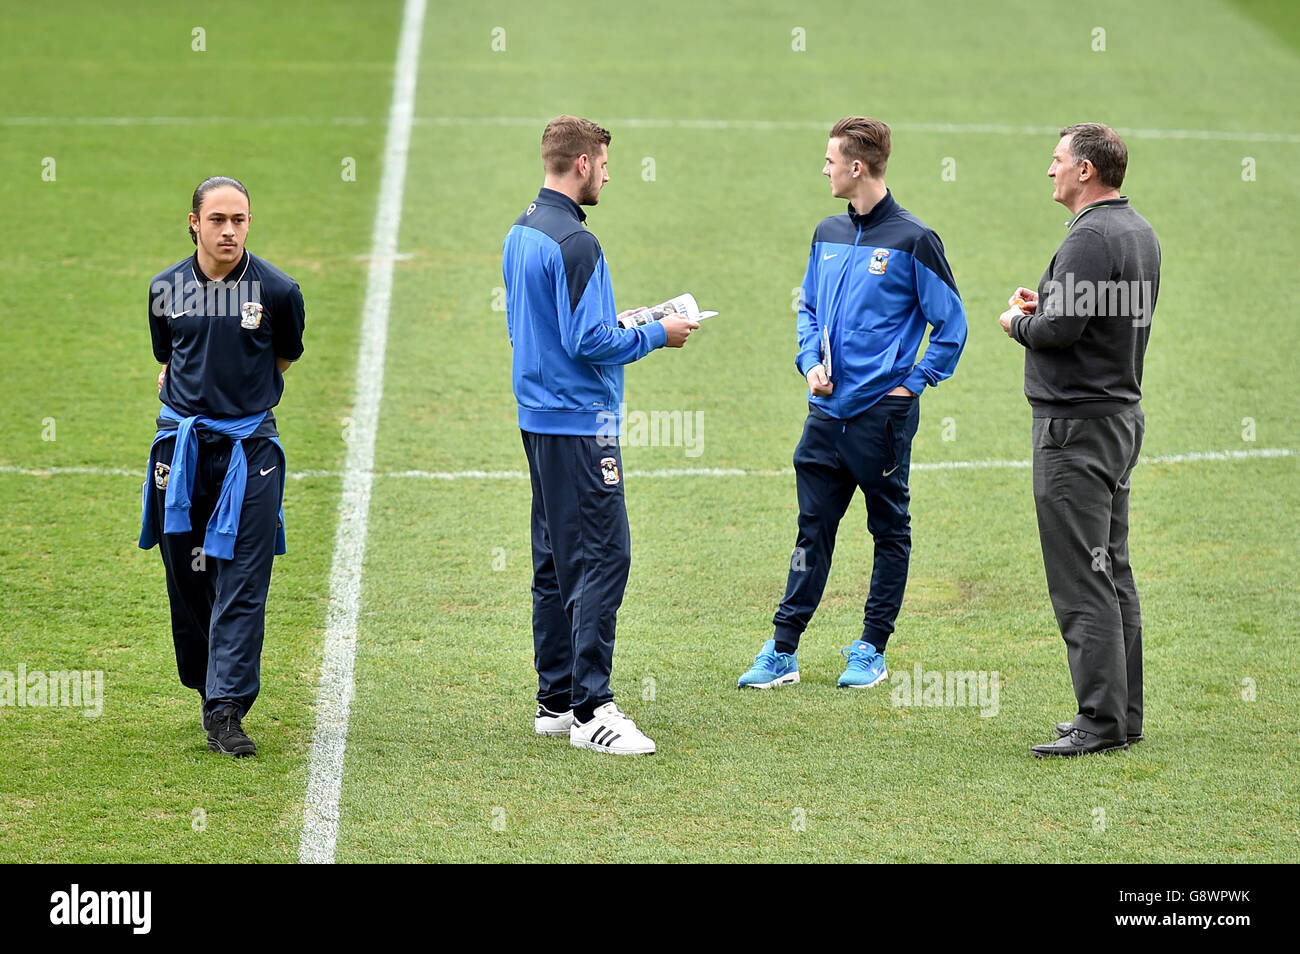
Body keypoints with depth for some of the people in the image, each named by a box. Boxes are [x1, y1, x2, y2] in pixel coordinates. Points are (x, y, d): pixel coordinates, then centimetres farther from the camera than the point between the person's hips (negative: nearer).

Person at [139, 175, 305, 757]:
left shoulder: (277, 290, -3)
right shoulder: (166, 288, 5)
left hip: (249, 447, -3)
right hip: (181, 444, 3)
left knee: (242, 584, -8)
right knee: (186, 578, 7)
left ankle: (226, 712, -9)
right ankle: (207, 687, 24)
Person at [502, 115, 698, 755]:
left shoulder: (519, 235, 12)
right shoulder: (573, 243, -18)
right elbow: (589, 343, -21)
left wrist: (610, 321, 19)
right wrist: (656, 335, -7)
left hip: (539, 419, 10)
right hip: (580, 423, -10)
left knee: (556, 560, 13)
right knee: (602, 559, -9)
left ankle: (555, 701, 17)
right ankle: (591, 709, -12)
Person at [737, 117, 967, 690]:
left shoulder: (912, 240, -9)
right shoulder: (828, 235, 10)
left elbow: (950, 324, -6)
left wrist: (913, 384, -10)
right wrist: (811, 362, 4)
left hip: (883, 413, -6)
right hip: (828, 411, 6)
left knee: (890, 532, 6)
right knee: (812, 530, 6)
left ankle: (872, 650, 14)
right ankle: (782, 652, 7)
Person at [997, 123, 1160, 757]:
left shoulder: (1091, 238, -19)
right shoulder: (1140, 232, 14)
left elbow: (1059, 330, -24)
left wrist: (1018, 322, -4)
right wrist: (1043, 306, 10)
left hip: (1076, 425, -10)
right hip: (1122, 413, 10)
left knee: (1081, 580, -8)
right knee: (1112, 573, 15)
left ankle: (1101, 722, -9)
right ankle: (1123, 711, 19)